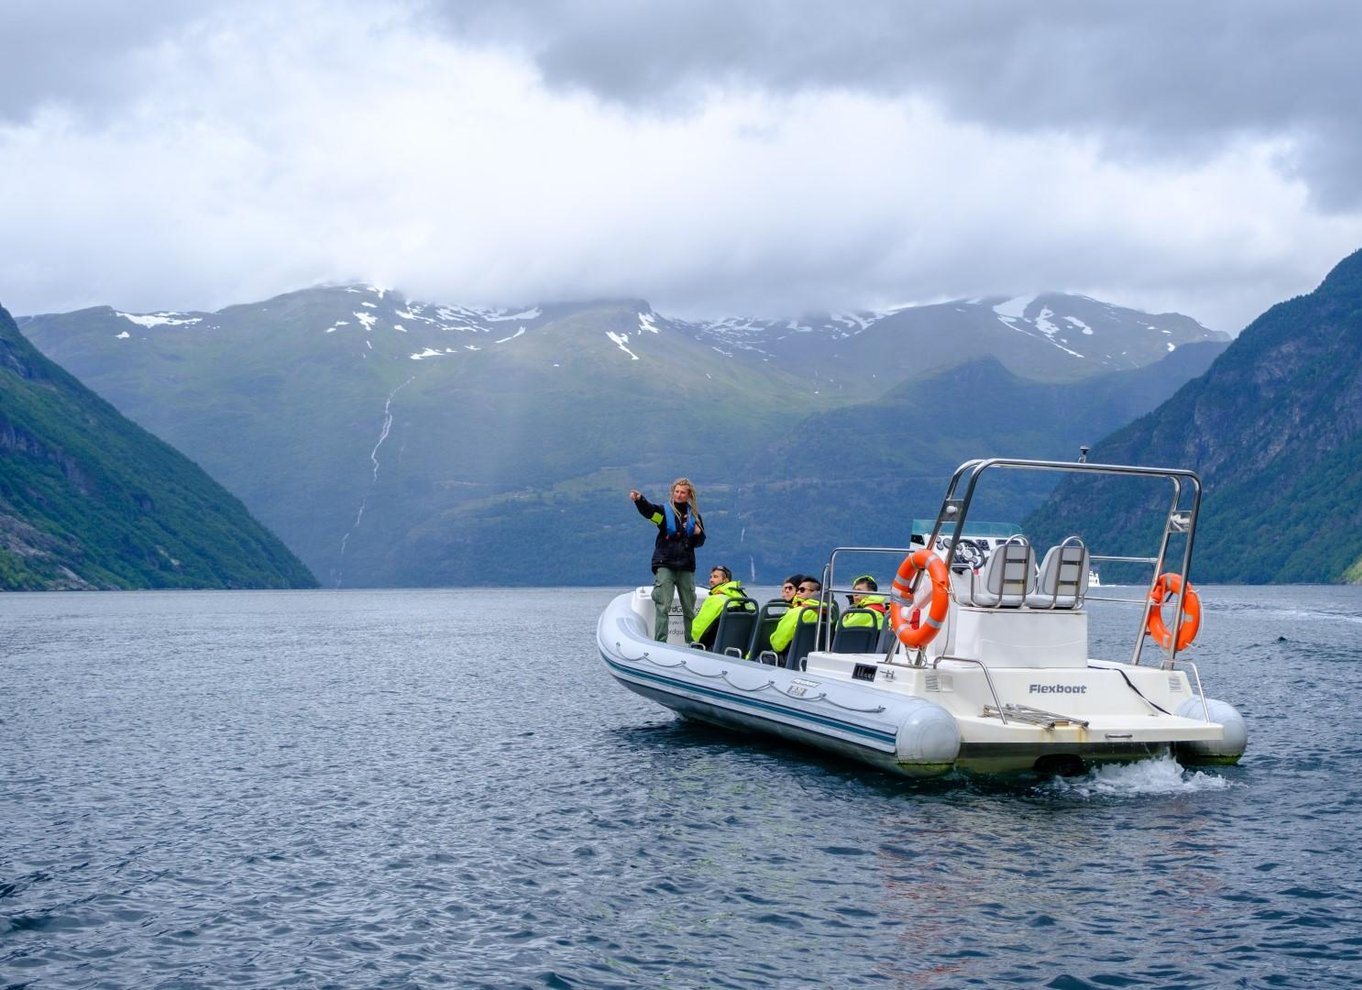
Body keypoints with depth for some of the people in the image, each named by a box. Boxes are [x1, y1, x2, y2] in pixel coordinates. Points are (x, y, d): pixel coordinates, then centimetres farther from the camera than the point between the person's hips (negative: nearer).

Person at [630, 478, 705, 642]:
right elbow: (648, 510, -21)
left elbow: (700, 542, 19)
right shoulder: (664, 511, 1)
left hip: (686, 567, 4)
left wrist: (698, 533, -5)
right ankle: (660, 643, -11)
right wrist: (639, 499, -43)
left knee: (689, 608, 10)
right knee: (663, 607, -9)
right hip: (665, 565, -3)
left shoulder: (694, 515, 11)